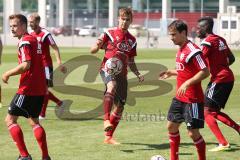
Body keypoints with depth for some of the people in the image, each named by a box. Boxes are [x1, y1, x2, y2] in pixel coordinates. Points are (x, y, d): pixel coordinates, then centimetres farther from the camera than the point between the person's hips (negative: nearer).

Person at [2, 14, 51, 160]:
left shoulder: (24, 42, -13)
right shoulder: (34, 39, 15)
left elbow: (26, 65, -23)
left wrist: (8, 74, -14)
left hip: (28, 89, -9)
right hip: (40, 89, 9)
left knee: (10, 119, -2)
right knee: (34, 121, 18)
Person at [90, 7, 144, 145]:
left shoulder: (132, 40, 17)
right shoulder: (110, 34, 4)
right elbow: (93, 51, 4)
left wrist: (138, 74, 6)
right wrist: (97, 46, -20)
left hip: (122, 73, 5)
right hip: (108, 69, -5)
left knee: (120, 106, 3)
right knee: (112, 86, -39)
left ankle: (108, 137, 16)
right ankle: (106, 119, -42)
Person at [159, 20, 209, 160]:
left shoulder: (193, 50, -18)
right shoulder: (181, 49, 11)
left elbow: (205, 72, -23)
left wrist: (187, 83, -28)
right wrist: (172, 73, 14)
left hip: (193, 100, -10)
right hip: (179, 98, 10)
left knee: (193, 132, -6)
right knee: (172, 126, 15)